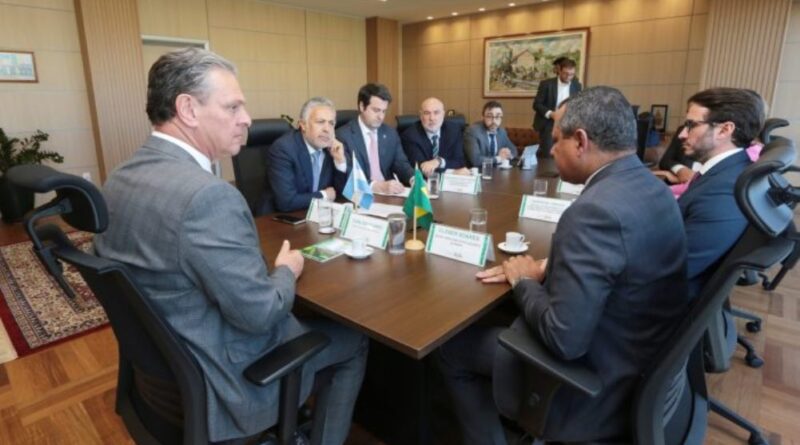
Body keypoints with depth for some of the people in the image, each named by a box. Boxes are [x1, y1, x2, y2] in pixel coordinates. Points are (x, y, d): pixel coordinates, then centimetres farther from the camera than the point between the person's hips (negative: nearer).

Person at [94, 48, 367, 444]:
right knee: (355, 341, 13)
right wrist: (287, 271, -8)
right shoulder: (208, 194, -33)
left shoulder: (120, 179, -2)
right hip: (228, 373, -8)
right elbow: (260, 313, -28)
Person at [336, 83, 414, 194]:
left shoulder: (391, 133, 12)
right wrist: (378, 186, -29)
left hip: (388, 193, 4)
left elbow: (401, 163, 10)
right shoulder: (343, 135, -6)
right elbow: (347, 176, -15)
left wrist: (413, 179, -12)